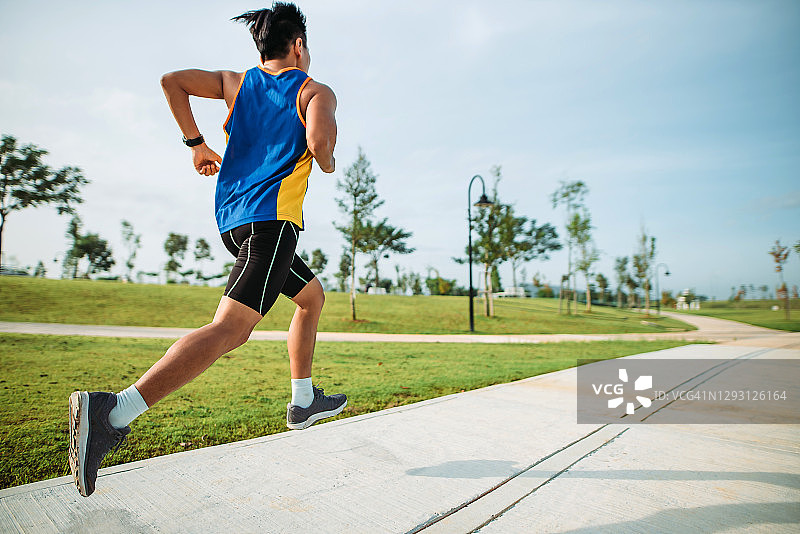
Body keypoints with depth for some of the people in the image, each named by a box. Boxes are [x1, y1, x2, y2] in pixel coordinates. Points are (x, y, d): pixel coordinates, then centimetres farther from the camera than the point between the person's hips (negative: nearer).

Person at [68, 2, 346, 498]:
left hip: (233, 218, 8)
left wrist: (197, 144, 15)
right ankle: (113, 411, -28)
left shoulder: (237, 82, 21)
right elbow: (319, 137, -16)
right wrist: (328, 162, 5)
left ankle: (304, 401, 26)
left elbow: (172, 80, 10)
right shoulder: (316, 91, 5)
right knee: (231, 328, -17)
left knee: (313, 295, 22)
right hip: (273, 217, -8)